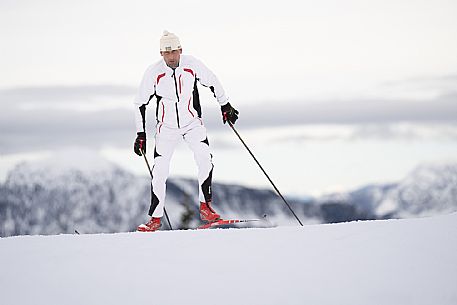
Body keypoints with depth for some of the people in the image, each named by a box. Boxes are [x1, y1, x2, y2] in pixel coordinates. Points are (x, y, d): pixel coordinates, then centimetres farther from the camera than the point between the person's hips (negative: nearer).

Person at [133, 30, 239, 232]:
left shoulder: (192, 65, -12)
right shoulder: (154, 72, -14)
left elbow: (212, 82, 7)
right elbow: (140, 103, -3)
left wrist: (225, 106, 12)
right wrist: (141, 134, -4)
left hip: (193, 123, 1)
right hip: (166, 127, -1)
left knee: (205, 159, -20)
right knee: (160, 171, -9)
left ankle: (205, 207, -9)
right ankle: (155, 218, 2)